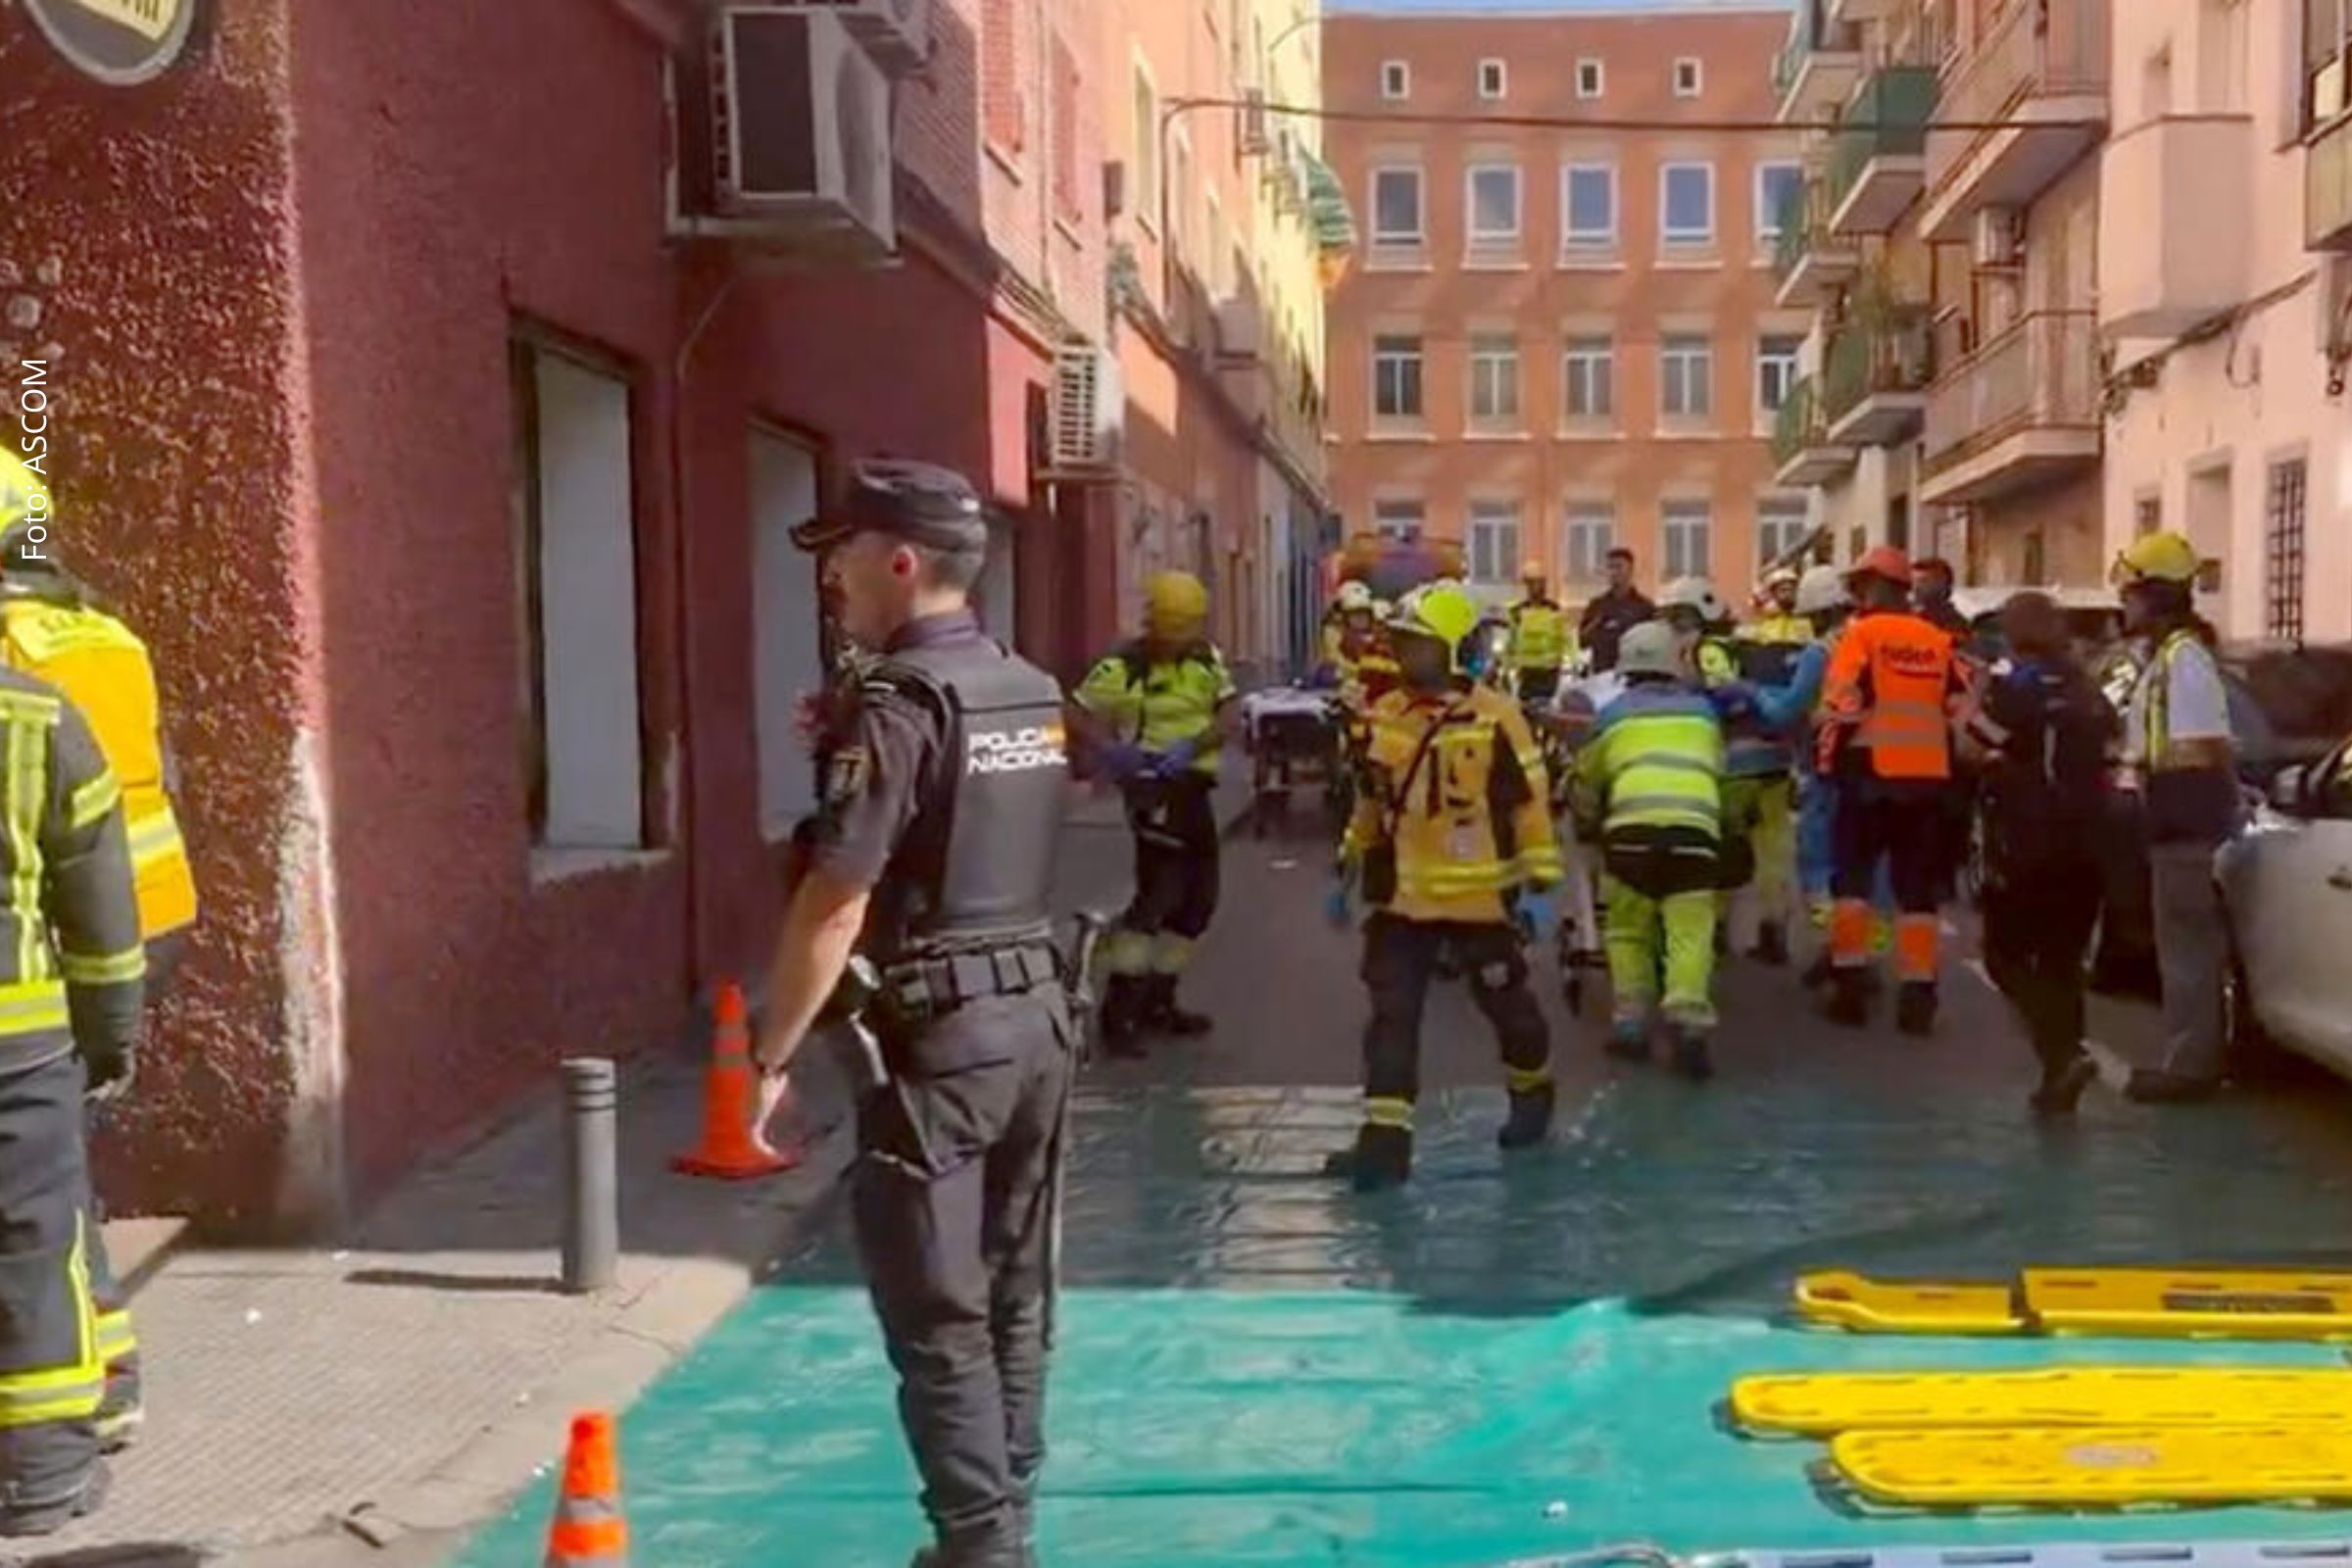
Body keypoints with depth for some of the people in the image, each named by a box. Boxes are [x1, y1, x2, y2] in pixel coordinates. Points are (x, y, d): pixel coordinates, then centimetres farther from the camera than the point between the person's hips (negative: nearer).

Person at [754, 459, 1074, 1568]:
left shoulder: (901, 702, -14)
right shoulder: (1034, 693, 11)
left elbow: (836, 901, -19)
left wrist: (771, 1053, -12)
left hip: (937, 1035, -8)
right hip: (1036, 1015, 8)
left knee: (938, 1318, 0)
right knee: (1013, 1295, 15)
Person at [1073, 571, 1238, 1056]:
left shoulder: (1209, 658, 6)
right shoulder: (1124, 665, -11)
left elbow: (1230, 715, -4)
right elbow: (1083, 713, -13)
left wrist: (1192, 746, -21)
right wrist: (1109, 748, -31)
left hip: (1195, 788, 8)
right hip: (1157, 789, -8)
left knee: (1199, 899, 12)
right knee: (1158, 893, -16)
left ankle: (1157, 1001, 24)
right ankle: (1117, 1012, -12)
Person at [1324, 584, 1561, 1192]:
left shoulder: (1495, 716, -12)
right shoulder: (1386, 715, 5)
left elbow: (1532, 804, -9)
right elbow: (1371, 801, 16)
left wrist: (1539, 886, -12)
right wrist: (1347, 872, 18)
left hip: (1480, 894, -4)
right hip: (1401, 895, 4)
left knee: (1506, 1001, 13)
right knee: (1392, 1012, -2)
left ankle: (1533, 1091, 40)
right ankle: (1386, 1135, 1)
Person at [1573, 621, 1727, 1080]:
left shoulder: (1615, 713, 19)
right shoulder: (1702, 711, 24)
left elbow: (1587, 783, 27)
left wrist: (1590, 821, 45)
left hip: (1632, 825, 0)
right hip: (1695, 825, 1)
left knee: (1627, 930, 14)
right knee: (1690, 933, 1)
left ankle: (1630, 1023, 10)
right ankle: (1687, 1018, -16)